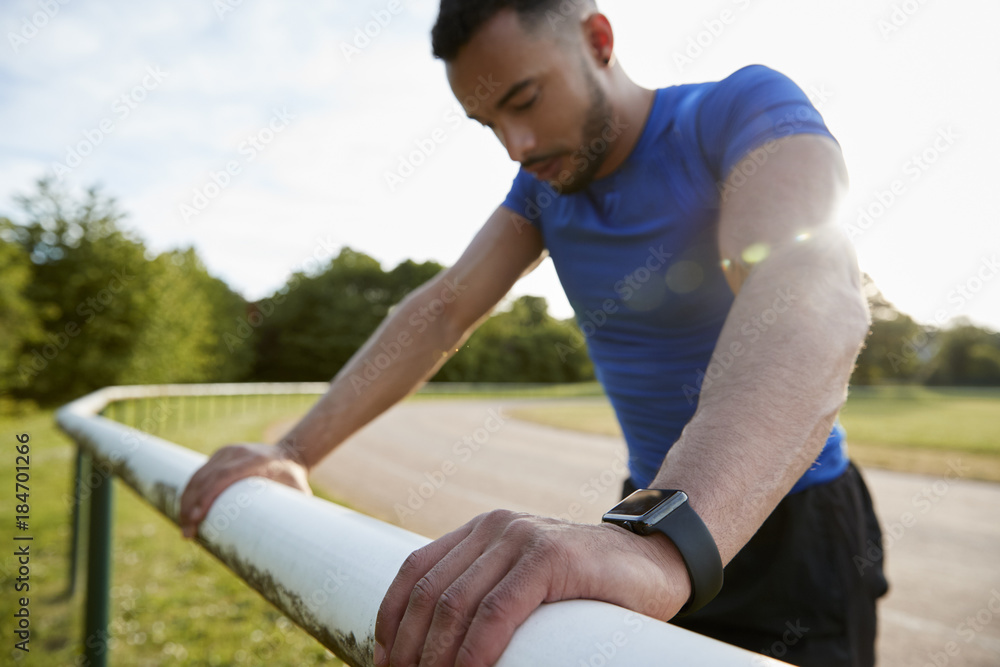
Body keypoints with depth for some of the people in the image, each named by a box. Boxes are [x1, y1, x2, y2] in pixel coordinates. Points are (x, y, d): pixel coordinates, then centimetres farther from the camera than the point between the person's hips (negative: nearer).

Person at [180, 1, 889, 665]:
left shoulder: (747, 109, -20)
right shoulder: (546, 178, 0)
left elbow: (812, 296, -39)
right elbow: (443, 311, -5)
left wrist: (659, 542, -56)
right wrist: (295, 453, -14)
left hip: (793, 528, -5)